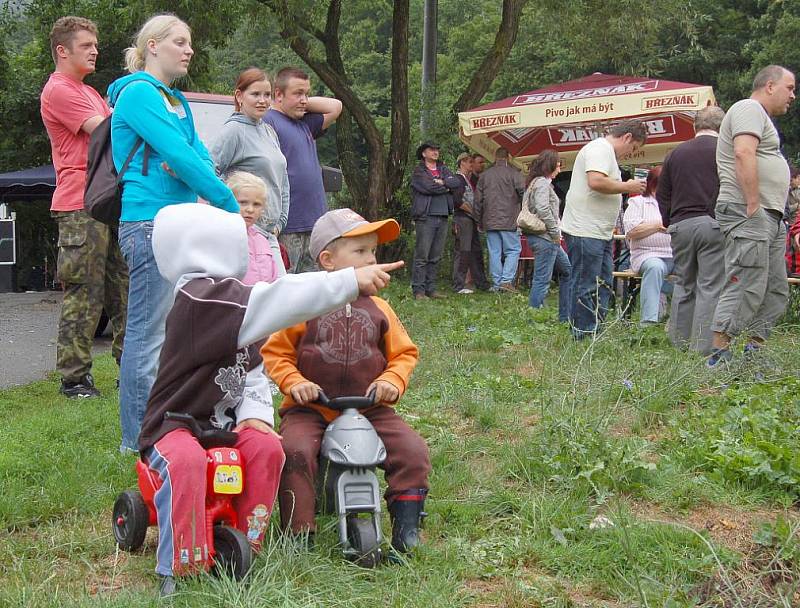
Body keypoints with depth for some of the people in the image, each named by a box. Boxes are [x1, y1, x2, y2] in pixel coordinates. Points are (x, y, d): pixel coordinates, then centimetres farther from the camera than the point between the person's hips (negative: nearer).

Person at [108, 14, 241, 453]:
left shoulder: (177, 101, 21)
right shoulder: (138, 92, -8)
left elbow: (201, 157, 15)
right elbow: (179, 155, -15)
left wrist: (185, 168, -9)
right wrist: (230, 204, -10)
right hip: (149, 222, -9)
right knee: (148, 333, -6)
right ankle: (139, 440, 0)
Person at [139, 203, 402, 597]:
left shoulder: (228, 304, 9)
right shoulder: (200, 299, -22)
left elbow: (253, 369, 8)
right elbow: (273, 303, -34)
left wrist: (254, 411, -13)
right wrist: (351, 281, -38)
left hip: (223, 425, 7)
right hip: (174, 426, -7)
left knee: (266, 446, -19)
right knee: (186, 461, -36)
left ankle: (245, 543, -4)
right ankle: (178, 567, -21)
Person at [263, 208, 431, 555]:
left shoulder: (378, 310, 8)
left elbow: (404, 353, 14)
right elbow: (274, 352, 2)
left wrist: (391, 381, -5)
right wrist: (294, 382, -14)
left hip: (369, 408, 3)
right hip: (310, 409, -2)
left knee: (413, 450, -16)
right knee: (295, 450, -30)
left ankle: (406, 525, 0)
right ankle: (298, 532, -16)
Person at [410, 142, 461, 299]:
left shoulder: (444, 170, 19)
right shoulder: (418, 171, 2)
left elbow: (457, 182, 3)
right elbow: (428, 187, -14)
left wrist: (442, 182, -8)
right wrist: (446, 187, -1)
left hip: (443, 217, 6)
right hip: (426, 217, -6)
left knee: (436, 257, 7)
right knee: (422, 255, -8)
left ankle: (430, 289, 12)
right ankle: (418, 290, -7)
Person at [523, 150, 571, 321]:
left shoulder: (535, 183, 19)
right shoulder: (542, 183, -12)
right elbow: (543, 209, -25)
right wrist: (555, 232, -15)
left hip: (548, 238, 11)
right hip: (545, 238, -11)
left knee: (567, 271, 18)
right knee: (542, 280, -8)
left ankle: (565, 316, 20)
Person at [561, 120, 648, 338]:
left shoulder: (606, 151, 23)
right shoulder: (600, 148, -11)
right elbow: (596, 181, -26)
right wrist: (626, 186, -14)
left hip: (600, 233, 11)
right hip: (585, 232, -11)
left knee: (603, 286, 13)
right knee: (585, 288, -7)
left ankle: (596, 335, 18)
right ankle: (584, 338, -4)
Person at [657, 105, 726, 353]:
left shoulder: (676, 153, 13)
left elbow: (662, 194, 17)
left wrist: (669, 224, 25)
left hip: (680, 225, 4)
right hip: (714, 224, -4)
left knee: (683, 285, 14)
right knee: (711, 287, -3)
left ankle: (678, 341, 16)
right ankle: (703, 348, -5)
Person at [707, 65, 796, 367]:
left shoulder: (761, 116, 28)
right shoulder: (749, 108, -5)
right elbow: (744, 153, -22)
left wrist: (776, 215, 20)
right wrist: (753, 205, -25)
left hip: (770, 217, 11)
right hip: (747, 214, -11)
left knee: (776, 290, 9)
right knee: (746, 287, -14)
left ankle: (754, 352, 13)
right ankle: (719, 355, -13)